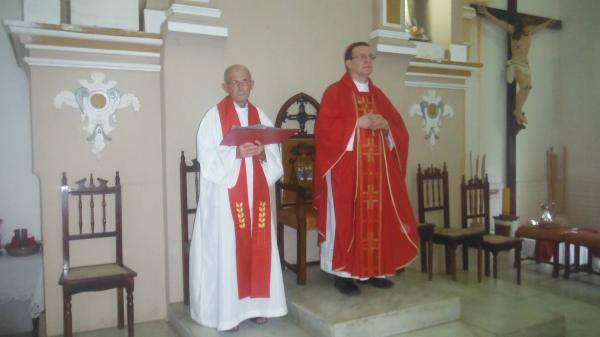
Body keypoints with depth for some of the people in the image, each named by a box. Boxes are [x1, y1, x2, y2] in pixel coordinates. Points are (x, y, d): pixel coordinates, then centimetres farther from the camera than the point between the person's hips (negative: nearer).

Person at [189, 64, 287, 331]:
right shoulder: (213, 117, -2)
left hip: (257, 194, 4)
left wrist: (262, 153, -13)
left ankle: (256, 304, 20)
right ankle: (226, 311, 10)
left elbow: (276, 158, 8)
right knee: (226, 250, -2)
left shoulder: (261, 117, 12)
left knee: (258, 248, 7)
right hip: (225, 196, -4)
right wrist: (237, 153, -22)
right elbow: (208, 159, -9)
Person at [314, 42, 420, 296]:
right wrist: (358, 122, -17)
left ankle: (374, 270, 18)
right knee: (346, 219, -3)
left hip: (378, 170, 6)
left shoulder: (378, 95, 18)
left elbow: (400, 128, 15)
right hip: (347, 170, -6)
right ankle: (343, 273, 7)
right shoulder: (335, 92, -1)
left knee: (377, 217, 7)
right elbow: (325, 128, -13)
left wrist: (385, 126, -6)